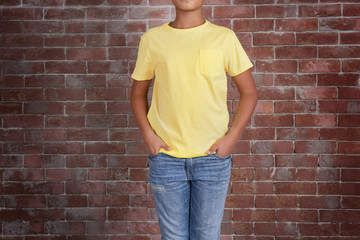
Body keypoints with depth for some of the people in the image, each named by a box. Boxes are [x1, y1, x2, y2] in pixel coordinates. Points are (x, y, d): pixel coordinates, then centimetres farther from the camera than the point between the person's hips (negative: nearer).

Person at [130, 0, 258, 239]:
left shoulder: (224, 37, 0)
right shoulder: (152, 39, 2)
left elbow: (249, 92, 5)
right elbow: (138, 92, 12)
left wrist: (231, 137, -5)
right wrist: (148, 134, -2)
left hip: (213, 157, 0)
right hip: (166, 157, 0)